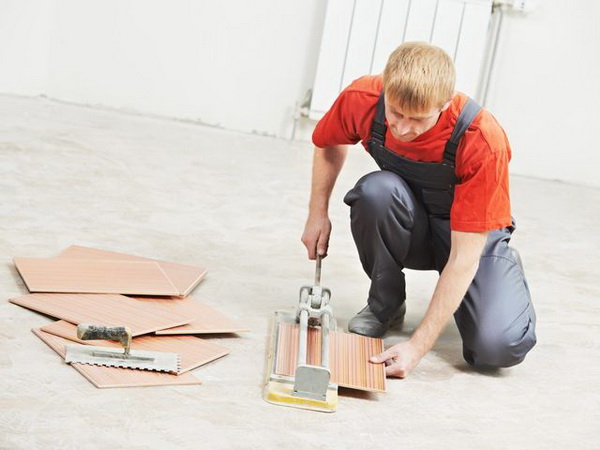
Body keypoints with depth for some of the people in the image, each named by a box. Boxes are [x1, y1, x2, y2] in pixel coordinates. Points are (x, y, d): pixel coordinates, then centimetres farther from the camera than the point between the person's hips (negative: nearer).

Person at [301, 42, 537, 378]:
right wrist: (318, 214, -5)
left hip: (473, 232, -3)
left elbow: (464, 255, -32)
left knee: (498, 347, -26)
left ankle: (508, 268, 9)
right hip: (410, 225, 3)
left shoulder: (483, 142, -34)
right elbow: (329, 144, 4)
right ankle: (386, 304, -8)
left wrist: (418, 346, -34)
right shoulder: (362, 99, -24)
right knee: (376, 190, -34)